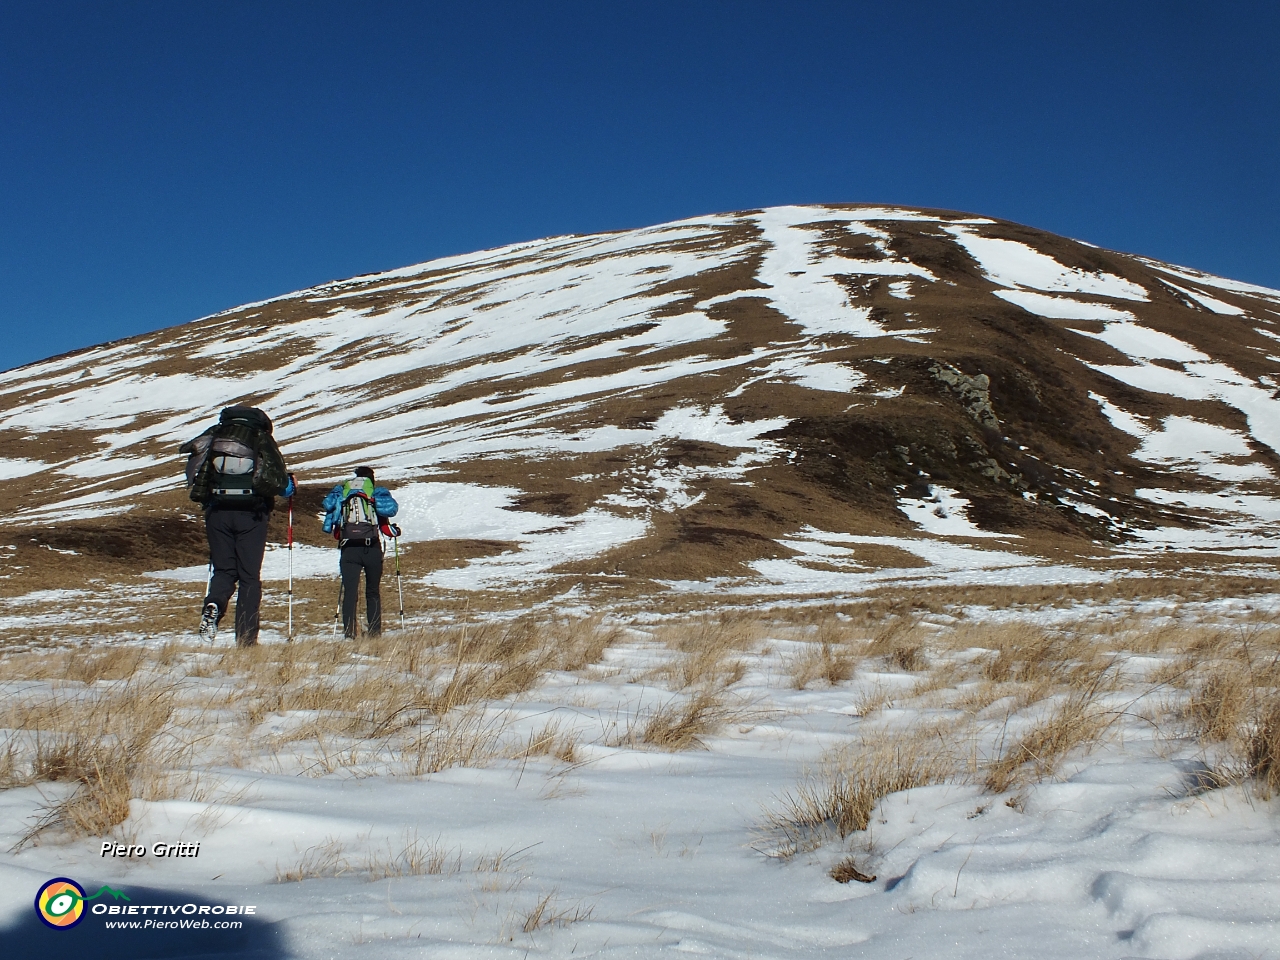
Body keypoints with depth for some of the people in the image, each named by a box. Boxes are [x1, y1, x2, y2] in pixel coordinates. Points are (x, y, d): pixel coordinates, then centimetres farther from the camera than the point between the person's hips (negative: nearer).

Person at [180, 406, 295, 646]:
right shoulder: (262, 439, 4)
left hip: (217, 513, 2)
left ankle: (213, 605, -18)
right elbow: (278, 480, -4)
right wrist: (290, 485, 19)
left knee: (223, 570, 14)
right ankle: (246, 639, 2)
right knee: (249, 576, 5)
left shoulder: (214, 434, 12)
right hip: (251, 515, -2)